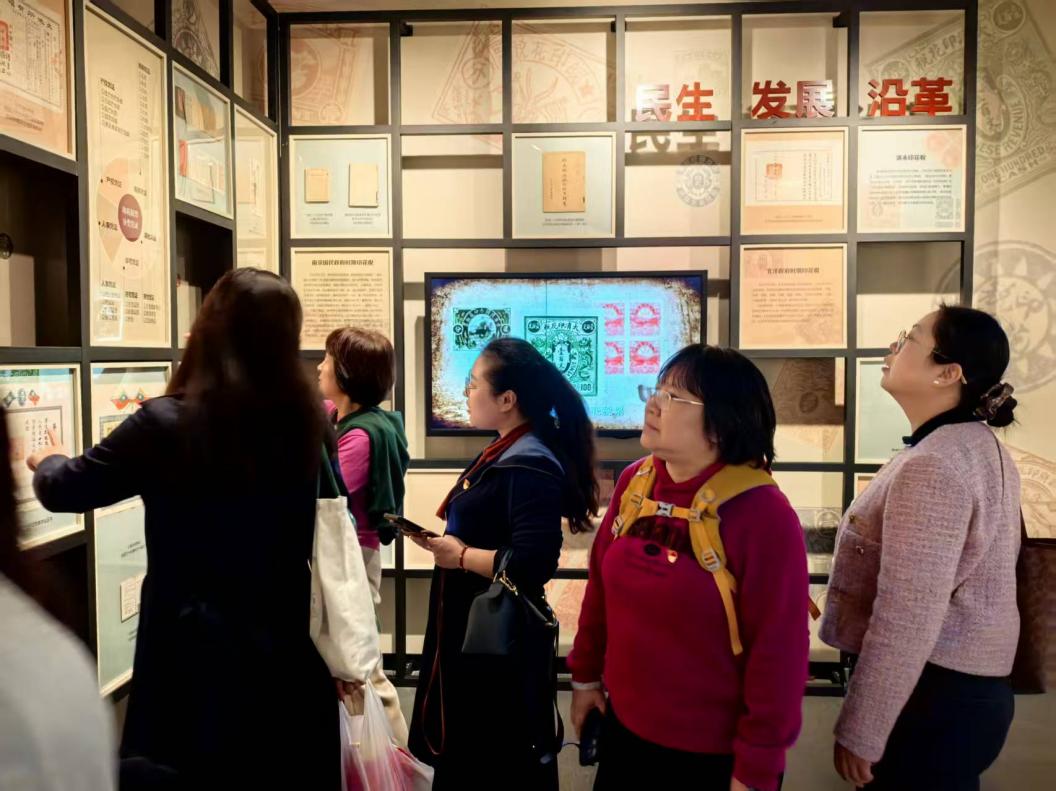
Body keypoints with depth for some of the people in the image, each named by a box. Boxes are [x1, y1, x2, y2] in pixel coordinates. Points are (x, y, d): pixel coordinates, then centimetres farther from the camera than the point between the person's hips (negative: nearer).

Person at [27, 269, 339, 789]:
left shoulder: (168, 424, -18)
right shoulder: (303, 423, -8)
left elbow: (64, 491, -1)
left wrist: (46, 461, 21)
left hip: (197, 650, -4)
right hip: (287, 647, 4)